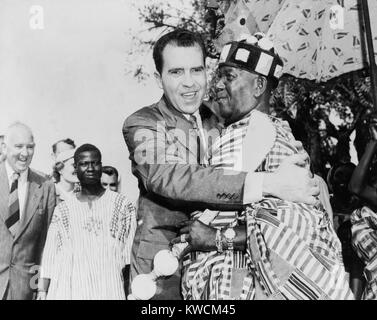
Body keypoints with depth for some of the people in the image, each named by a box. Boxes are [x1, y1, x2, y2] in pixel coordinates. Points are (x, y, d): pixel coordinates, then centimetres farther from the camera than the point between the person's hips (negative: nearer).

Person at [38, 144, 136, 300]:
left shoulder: (122, 205, 1)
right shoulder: (62, 209, 7)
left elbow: (130, 252, -2)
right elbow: (49, 256, 5)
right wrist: (42, 291, -3)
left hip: (109, 288, -1)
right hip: (67, 289, 1)